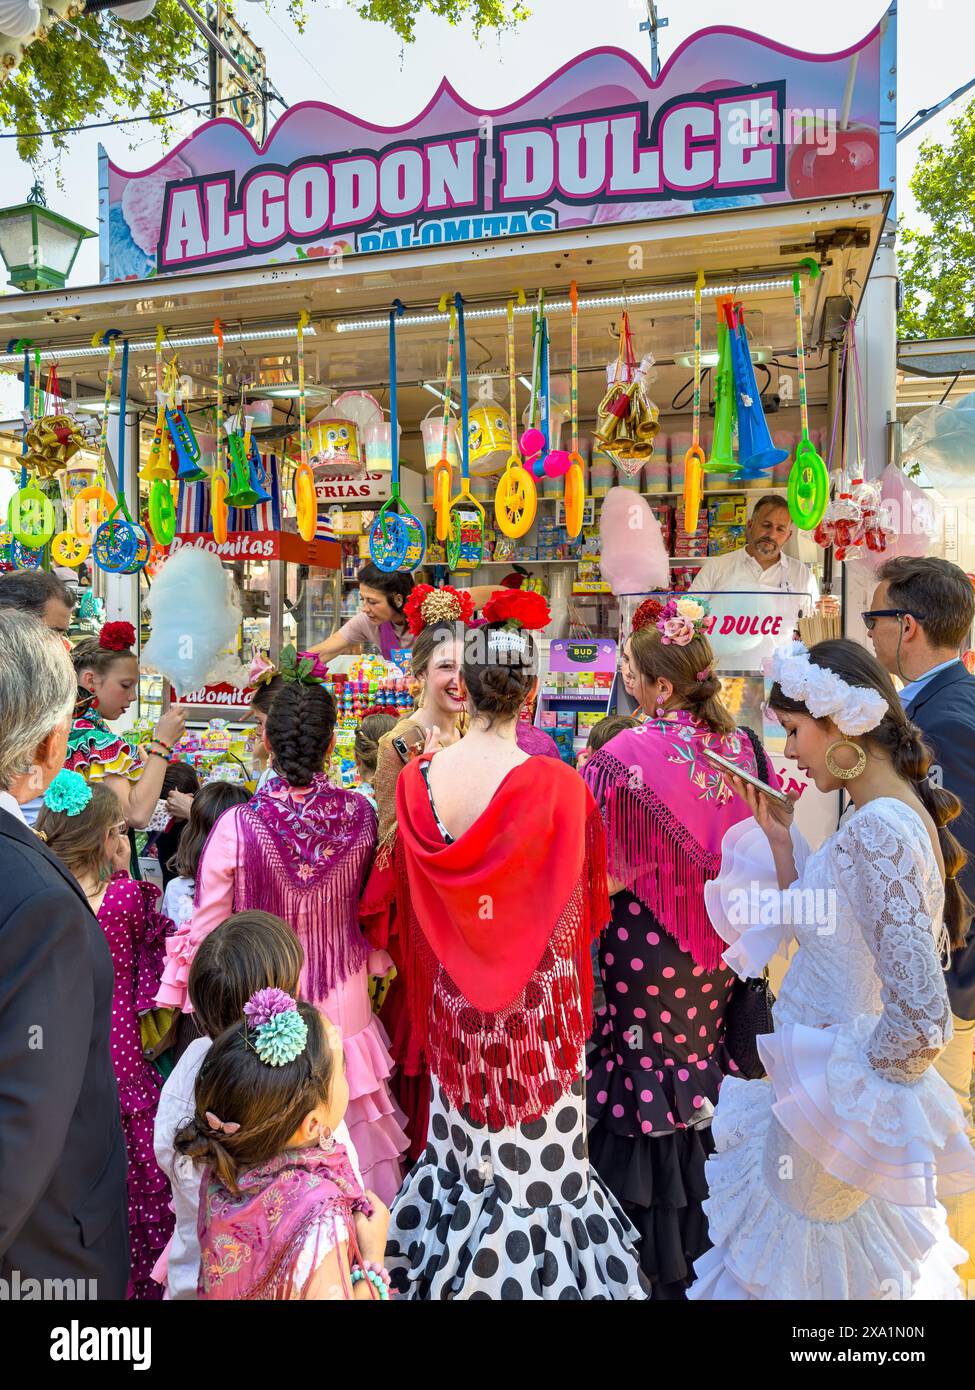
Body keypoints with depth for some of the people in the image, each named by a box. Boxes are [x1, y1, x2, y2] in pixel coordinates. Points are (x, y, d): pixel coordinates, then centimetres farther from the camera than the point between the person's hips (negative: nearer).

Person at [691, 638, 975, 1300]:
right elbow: (819, 927, 8)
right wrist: (781, 842, 0)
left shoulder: (879, 831, -28)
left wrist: (846, 1098, -15)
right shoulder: (893, 812, 2)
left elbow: (920, 1016, -31)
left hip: (833, 1099, -9)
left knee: (804, 1265, 14)